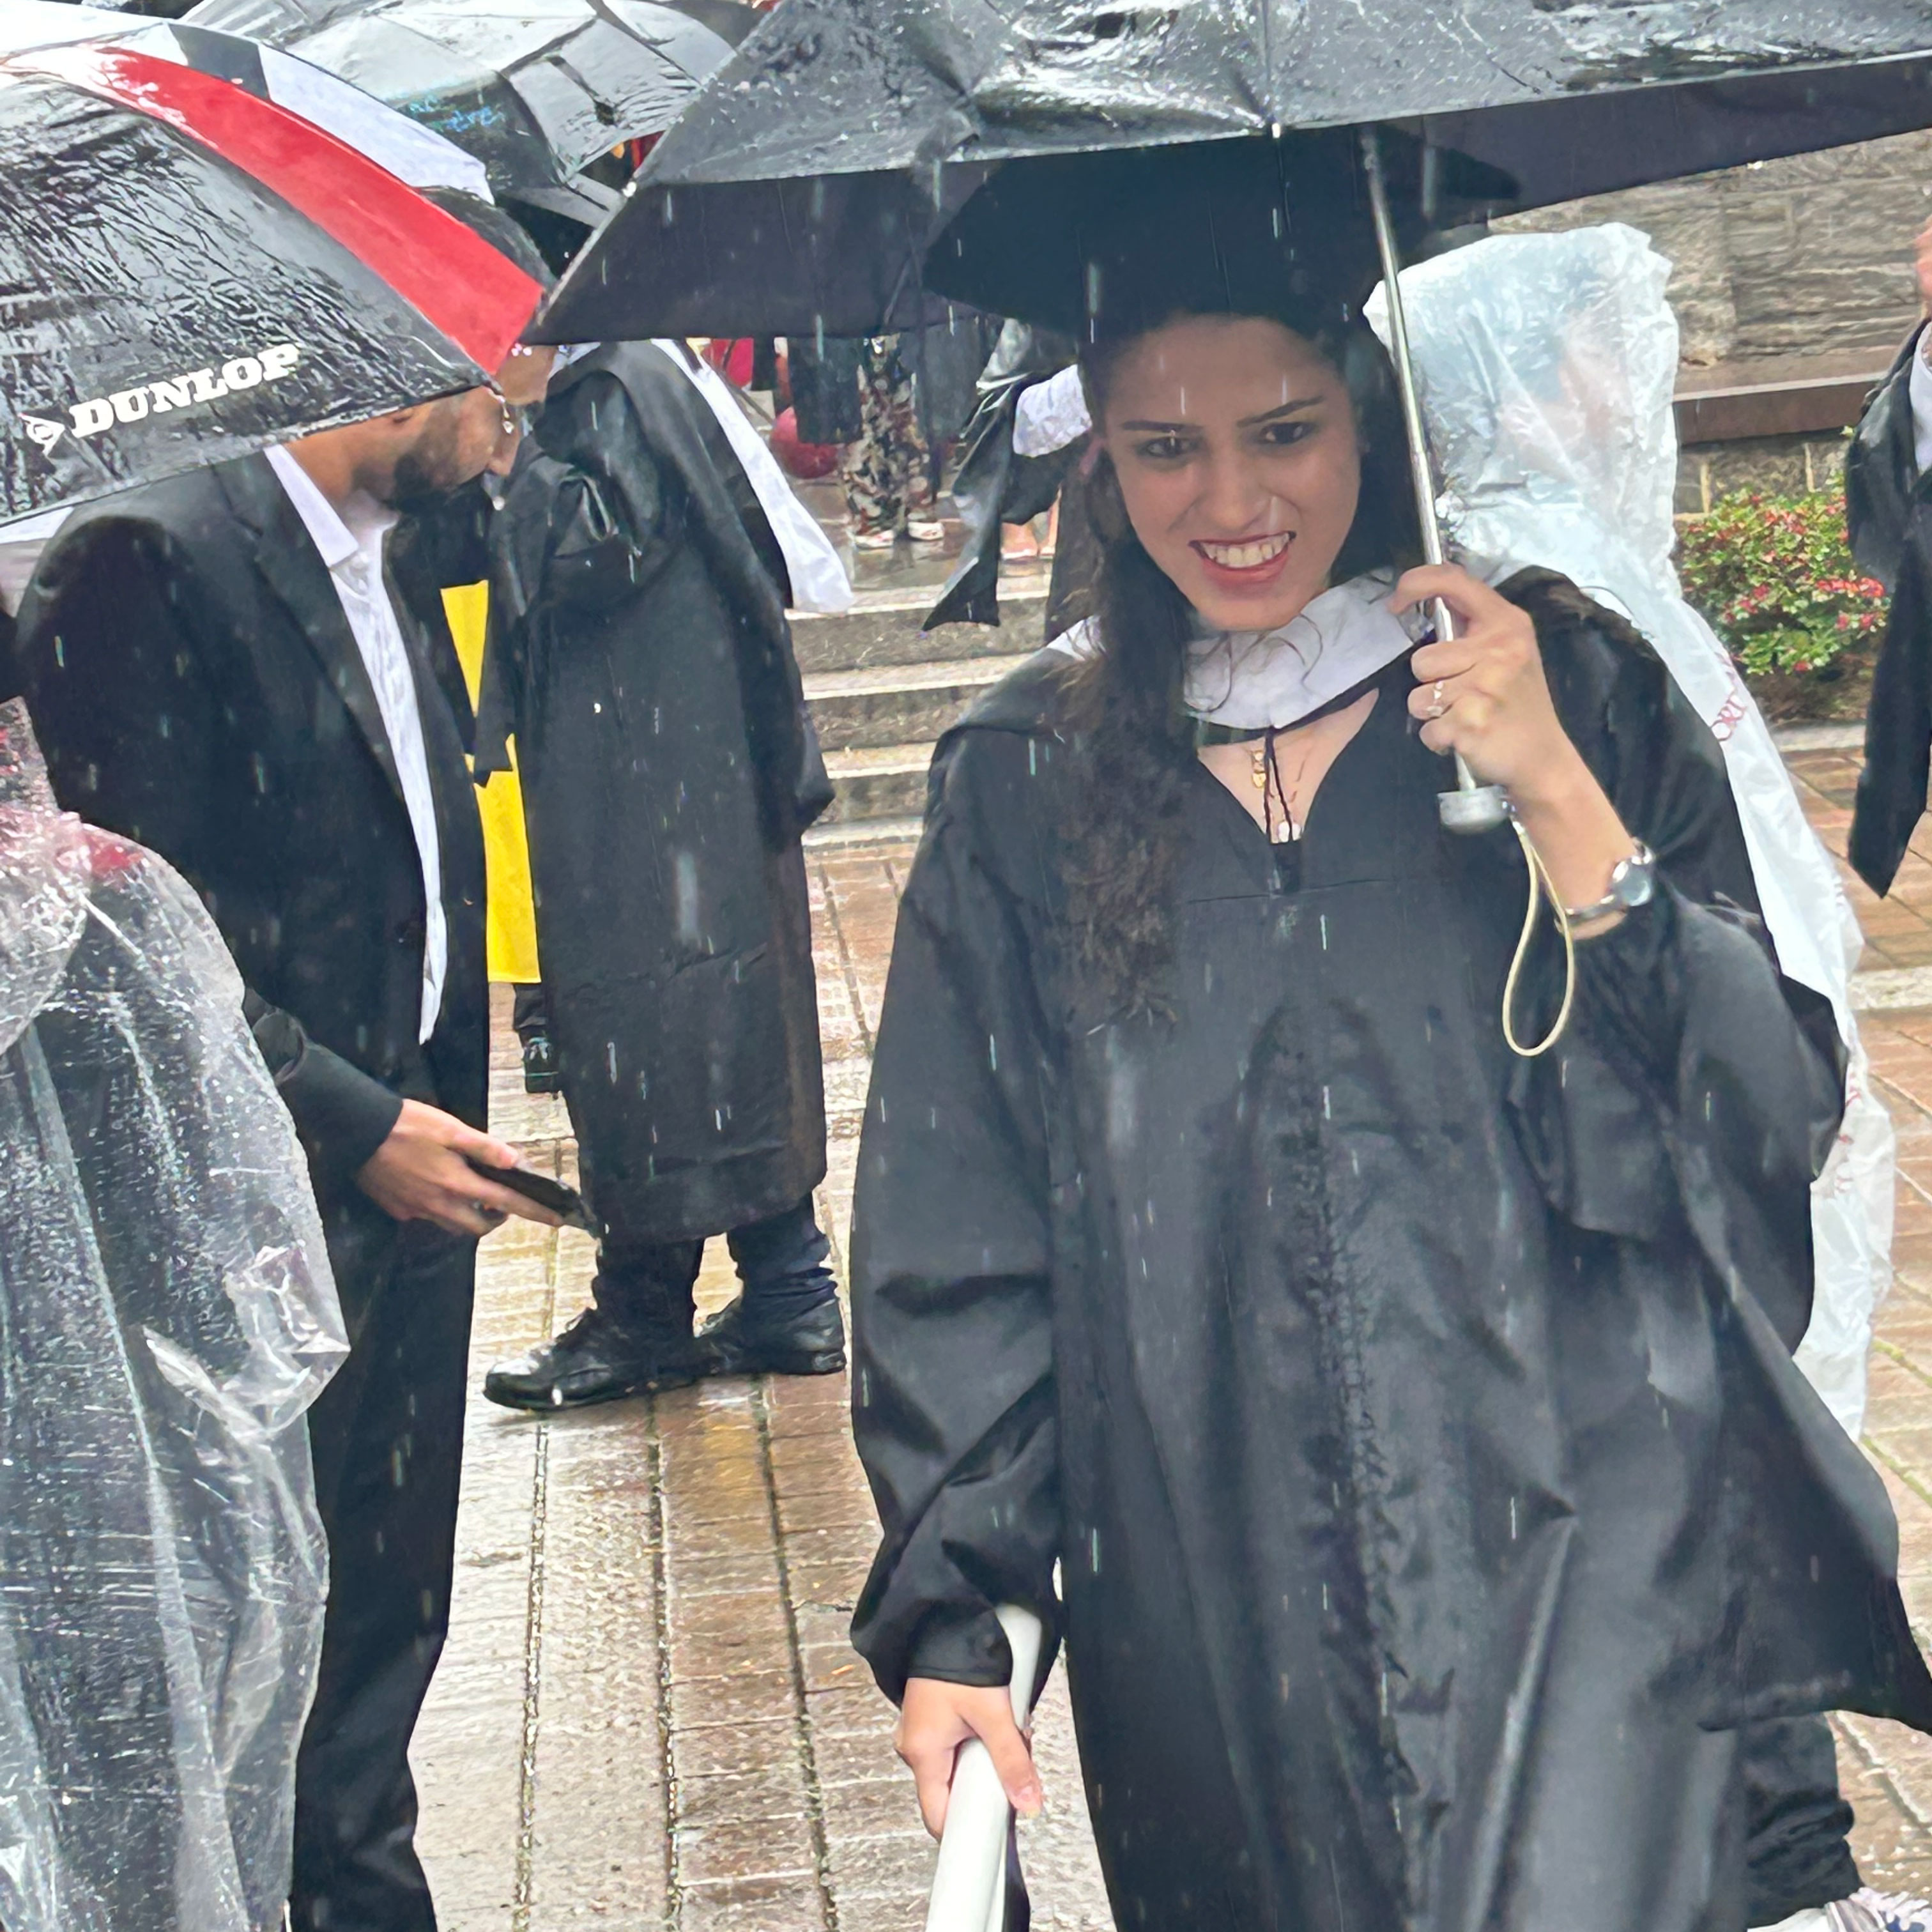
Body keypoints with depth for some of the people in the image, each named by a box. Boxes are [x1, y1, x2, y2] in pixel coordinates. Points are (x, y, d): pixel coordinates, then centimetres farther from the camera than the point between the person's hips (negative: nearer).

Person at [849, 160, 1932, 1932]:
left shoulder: (1575, 690, 2)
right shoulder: (1028, 785, 5)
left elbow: (1784, 1119, -3)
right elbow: (950, 1235, 6)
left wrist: (1558, 805, -14)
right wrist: (951, 1613, -1)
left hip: (1579, 1556, -1)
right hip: (1214, 1616, 2)